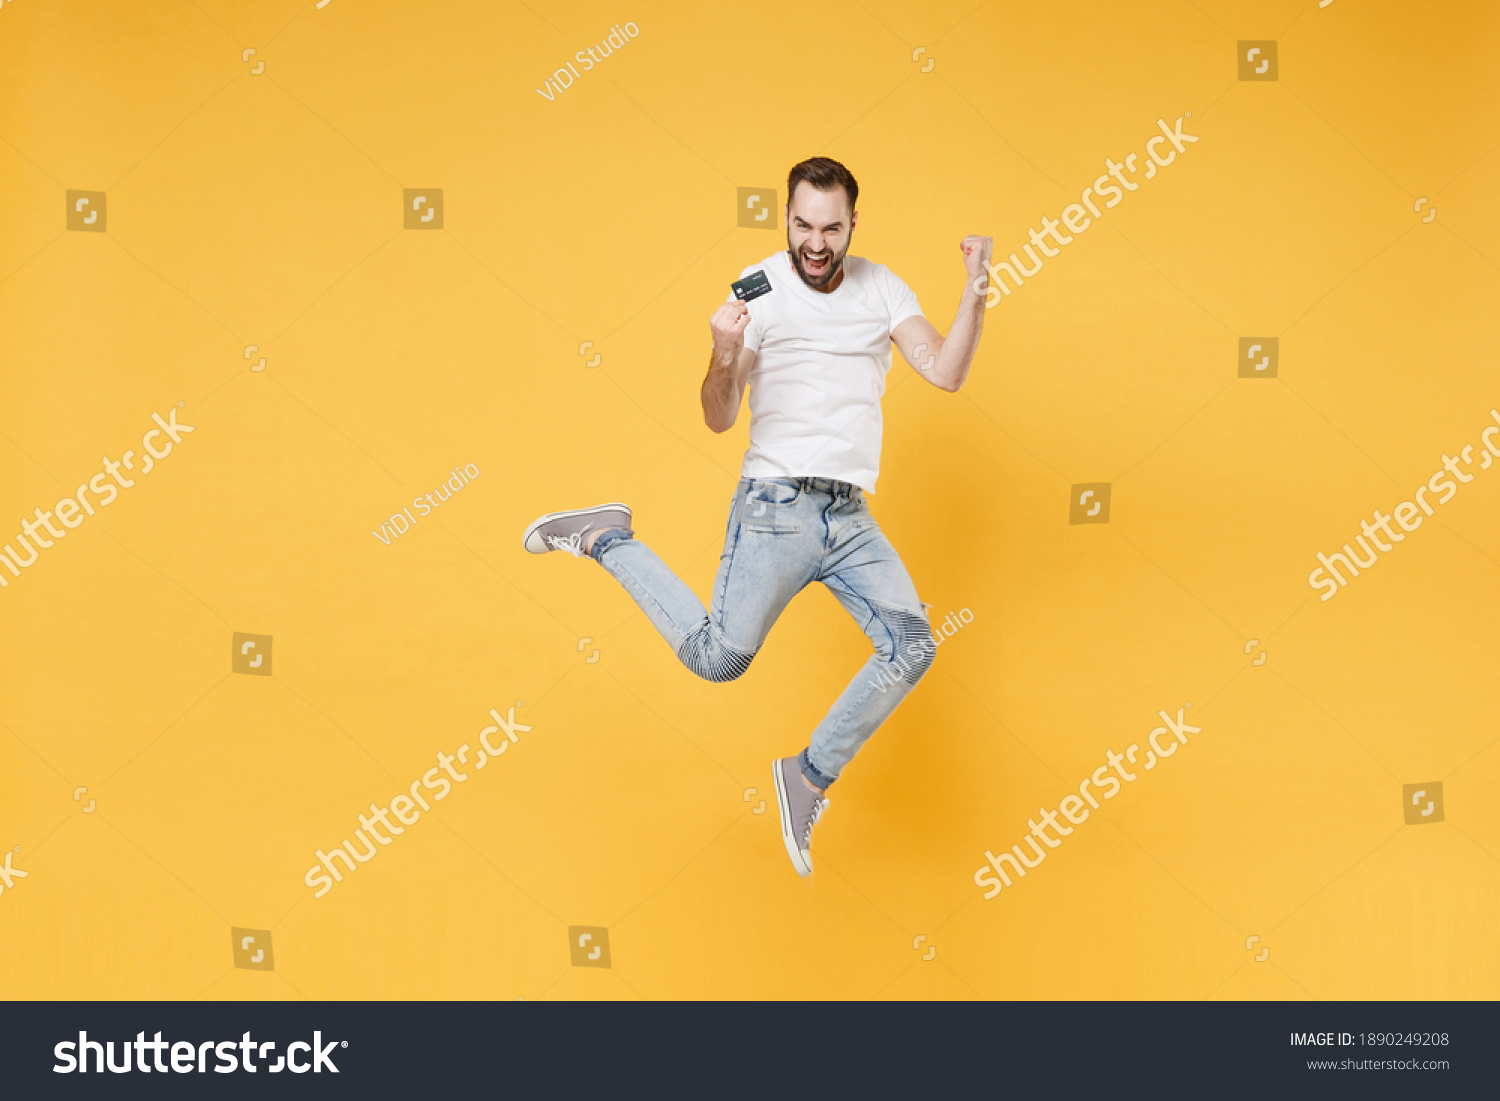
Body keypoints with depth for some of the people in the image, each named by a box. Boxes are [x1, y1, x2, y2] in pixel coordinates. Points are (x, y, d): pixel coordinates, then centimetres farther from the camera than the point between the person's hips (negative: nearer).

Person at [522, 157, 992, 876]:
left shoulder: (880, 288, 9)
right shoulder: (761, 288, -3)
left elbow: (945, 372, -1)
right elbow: (720, 419, -5)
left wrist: (976, 288, -10)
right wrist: (724, 356, -25)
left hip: (850, 517, 4)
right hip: (776, 506, -4)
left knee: (911, 645, -12)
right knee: (719, 657, -10)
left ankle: (810, 775, 4)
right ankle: (607, 541, 10)